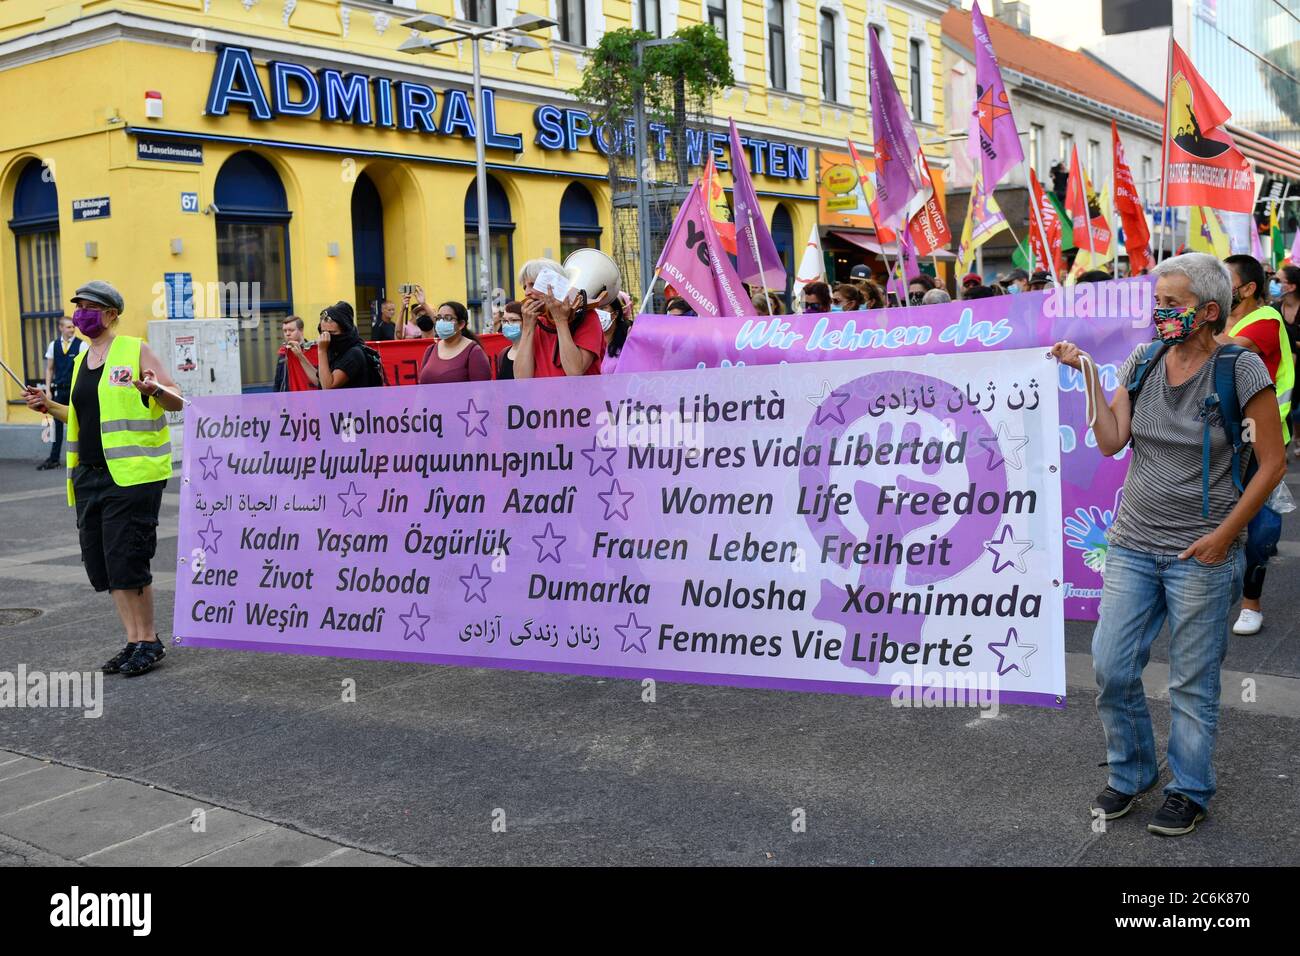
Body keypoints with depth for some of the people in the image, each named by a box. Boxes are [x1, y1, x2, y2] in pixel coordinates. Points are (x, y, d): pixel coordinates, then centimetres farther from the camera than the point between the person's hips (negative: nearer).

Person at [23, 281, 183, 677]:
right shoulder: (81, 359, 18)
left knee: (127, 562, -9)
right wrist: (50, 407, 13)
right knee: (102, 564, 8)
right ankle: (133, 641, 18)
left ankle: (149, 641, 5)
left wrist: (157, 390, -27)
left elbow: (177, 402, -6)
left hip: (131, 474, -8)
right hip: (89, 476, 8)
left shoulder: (136, 351, -3)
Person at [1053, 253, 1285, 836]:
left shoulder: (1241, 370, -10)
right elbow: (1111, 442, -3)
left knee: (1192, 682, 7)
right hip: (1132, 545, 4)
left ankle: (1190, 793, 26)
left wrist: (1224, 533, -11)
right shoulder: (1142, 361, 4)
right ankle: (1130, 775, 28)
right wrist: (1087, 374, -8)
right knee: (1110, 668, 6)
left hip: (1201, 555, -4)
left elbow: (1272, 463, -7)